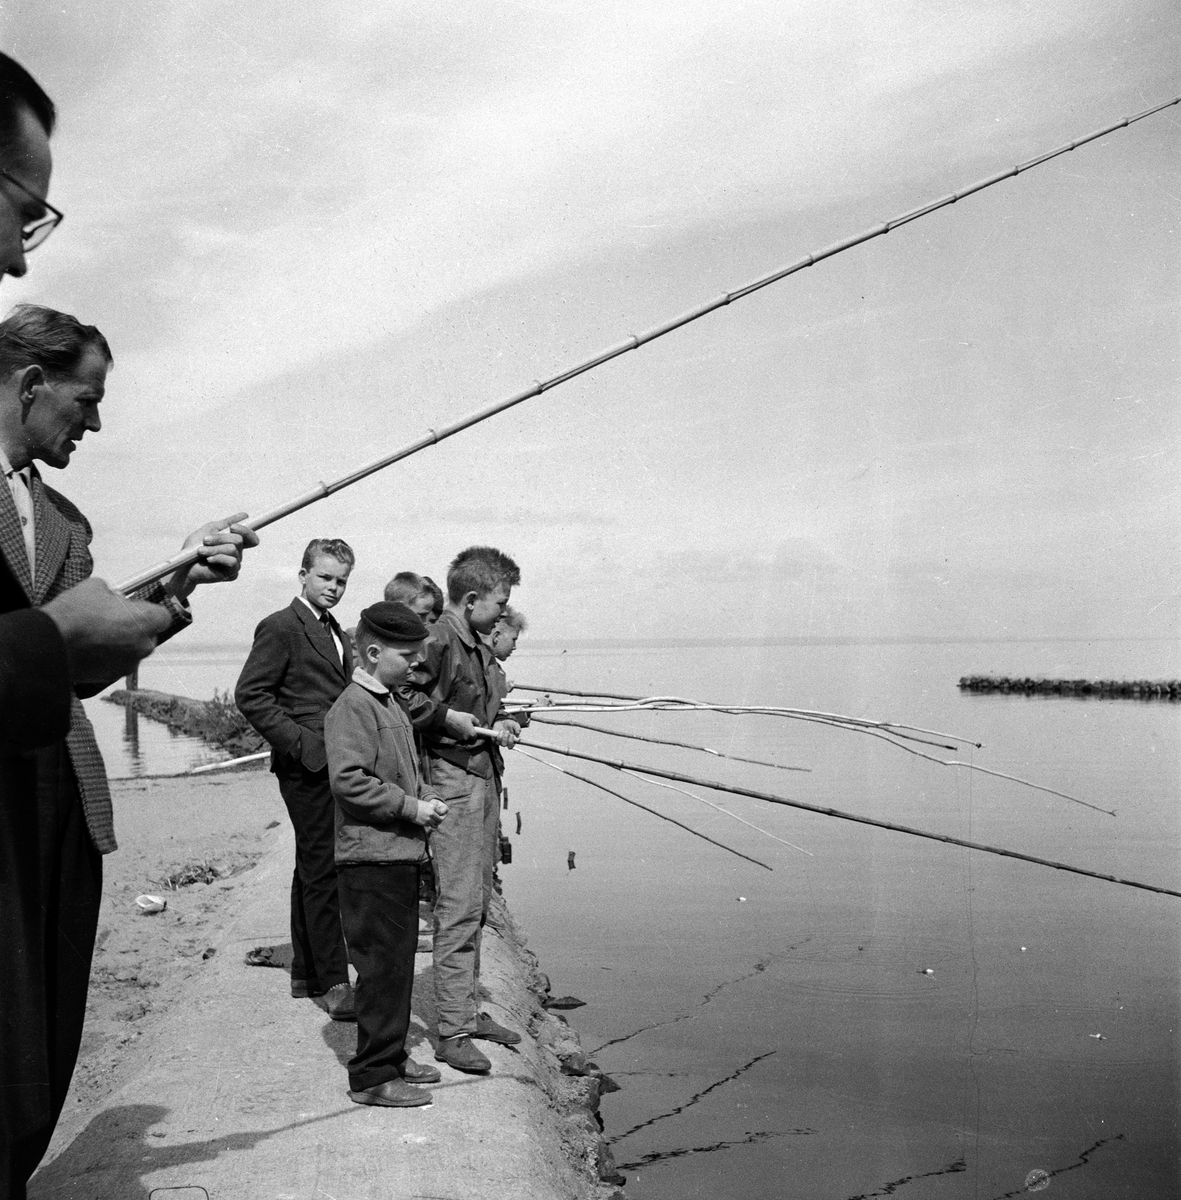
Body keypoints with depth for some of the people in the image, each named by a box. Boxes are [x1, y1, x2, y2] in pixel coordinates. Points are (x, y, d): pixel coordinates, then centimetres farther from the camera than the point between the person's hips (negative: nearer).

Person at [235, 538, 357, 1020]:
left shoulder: (334, 631, 19)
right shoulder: (281, 627, -7)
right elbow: (250, 694, -13)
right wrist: (297, 741, -16)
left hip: (334, 765, 9)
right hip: (307, 765, -9)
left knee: (313, 871, 14)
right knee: (322, 873, -7)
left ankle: (306, 973, 23)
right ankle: (334, 983, -3)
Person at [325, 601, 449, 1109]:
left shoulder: (393, 702, 15)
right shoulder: (353, 707, -15)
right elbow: (349, 780, -23)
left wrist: (425, 797, 9)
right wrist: (411, 807, -19)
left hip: (400, 854, 10)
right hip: (370, 859, -10)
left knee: (399, 961, 17)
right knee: (382, 966, -3)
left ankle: (393, 1055, 30)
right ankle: (372, 1076, 7)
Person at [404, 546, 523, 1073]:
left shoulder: (476, 646, 14)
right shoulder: (439, 640, -15)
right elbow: (408, 699, -26)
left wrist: (497, 724, 7)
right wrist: (465, 723, -18)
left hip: (481, 777, 10)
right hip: (451, 779, -10)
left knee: (477, 902, 15)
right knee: (458, 906, -6)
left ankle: (467, 1010, 27)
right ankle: (451, 1032, 2)